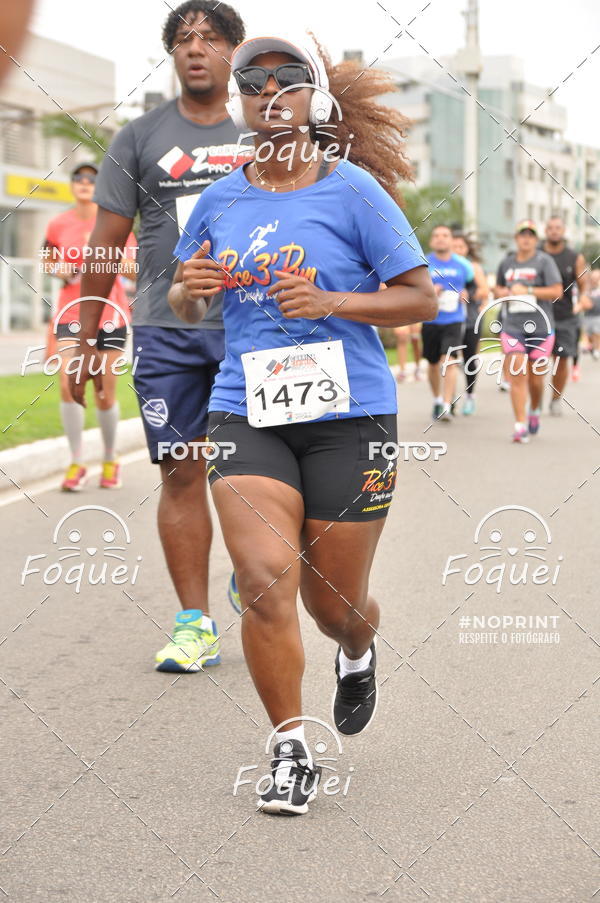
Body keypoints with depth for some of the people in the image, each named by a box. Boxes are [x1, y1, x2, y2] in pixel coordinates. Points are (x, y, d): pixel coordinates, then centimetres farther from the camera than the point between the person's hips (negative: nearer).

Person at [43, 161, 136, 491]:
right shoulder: (58, 225, 3)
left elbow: (131, 268, -4)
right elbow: (49, 262, 19)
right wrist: (59, 270, -3)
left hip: (110, 313, -1)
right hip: (71, 312, 1)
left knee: (105, 395, 4)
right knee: (68, 384, -16)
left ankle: (110, 461, 25)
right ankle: (76, 463, -4)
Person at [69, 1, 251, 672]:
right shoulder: (140, 138, 8)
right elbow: (106, 244, 8)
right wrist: (84, 343, 5)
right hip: (167, 332, 0)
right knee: (181, 474, -1)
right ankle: (195, 624, 5)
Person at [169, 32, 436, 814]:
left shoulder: (354, 190, -3)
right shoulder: (219, 200, 8)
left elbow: (422, 298, -2)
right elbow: (184, 307, 19)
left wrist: (329, 301, -16)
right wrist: (190, 288, -5)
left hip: (348, 415, -2)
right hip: (246, 414, 2)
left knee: (335, 601, 7)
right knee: (264, 580, -15)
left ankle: (357, 655, 45)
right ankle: (292, 752, 1)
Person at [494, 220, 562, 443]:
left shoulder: (544, 261, -2)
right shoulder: (506, 262, 10)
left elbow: (557, 291, -9)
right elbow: (497, 288, 26)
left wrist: (528, 290, -16)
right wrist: (500, 293, 2)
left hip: (540, 327, -2)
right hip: (512, 327, 2)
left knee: (536, 378, 6)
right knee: (517, 375, -10)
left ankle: (535, 410, 37)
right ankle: (520, 426, -10)